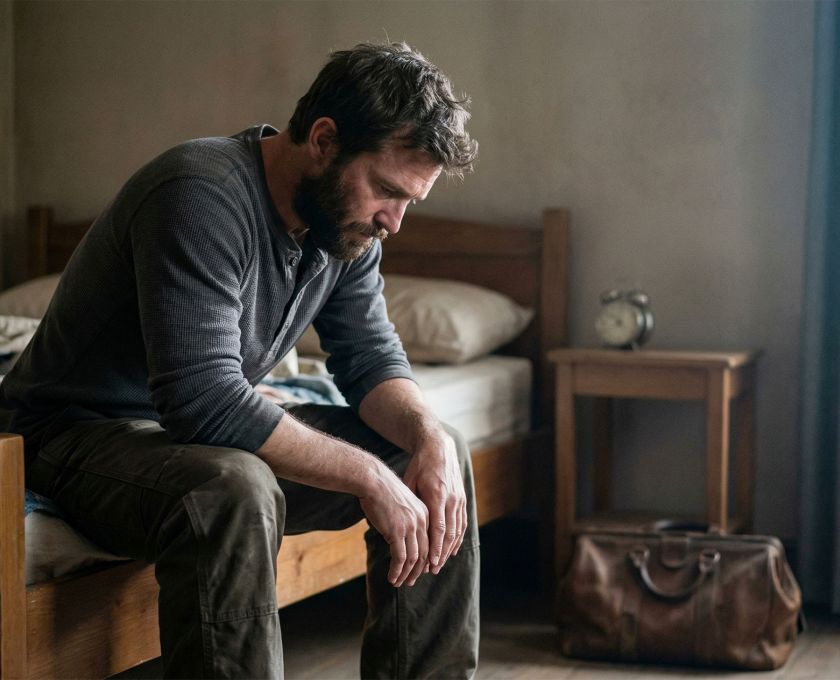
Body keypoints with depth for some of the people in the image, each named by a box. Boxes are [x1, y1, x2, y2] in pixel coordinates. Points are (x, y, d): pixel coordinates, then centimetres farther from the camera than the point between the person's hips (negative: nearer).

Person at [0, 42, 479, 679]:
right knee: (233, 493, -40)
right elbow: (205, 403, -35)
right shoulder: (201, 197, -29)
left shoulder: (348, 220, -1)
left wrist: (428, 435, -19)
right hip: (81, 431, -8)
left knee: (442, 454, 0)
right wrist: (367, 476, -32)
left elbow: (372, 359, 3)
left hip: (224, 432, 9)